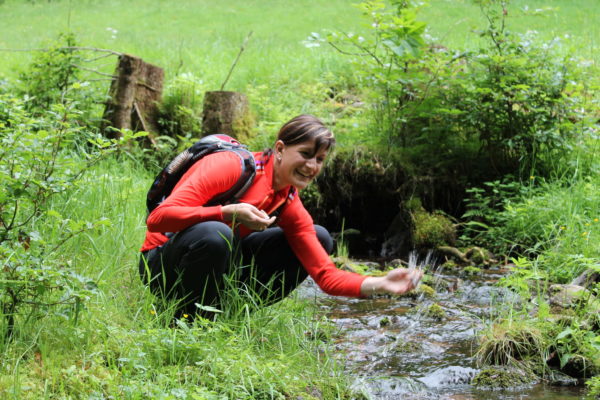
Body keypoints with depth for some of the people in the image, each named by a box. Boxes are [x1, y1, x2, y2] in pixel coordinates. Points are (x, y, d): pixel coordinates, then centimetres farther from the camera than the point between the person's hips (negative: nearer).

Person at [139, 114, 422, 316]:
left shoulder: (290, 206, -1)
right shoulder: (232, 167, -22)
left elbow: (326, 275, -6)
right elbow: (159, 217, -29)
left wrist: (381, 284, -23)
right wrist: (231, 212, -36)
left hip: (218, 268, 7)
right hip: (164, 266, -7)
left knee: (320, 239, 1)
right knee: (215, 234, -42)